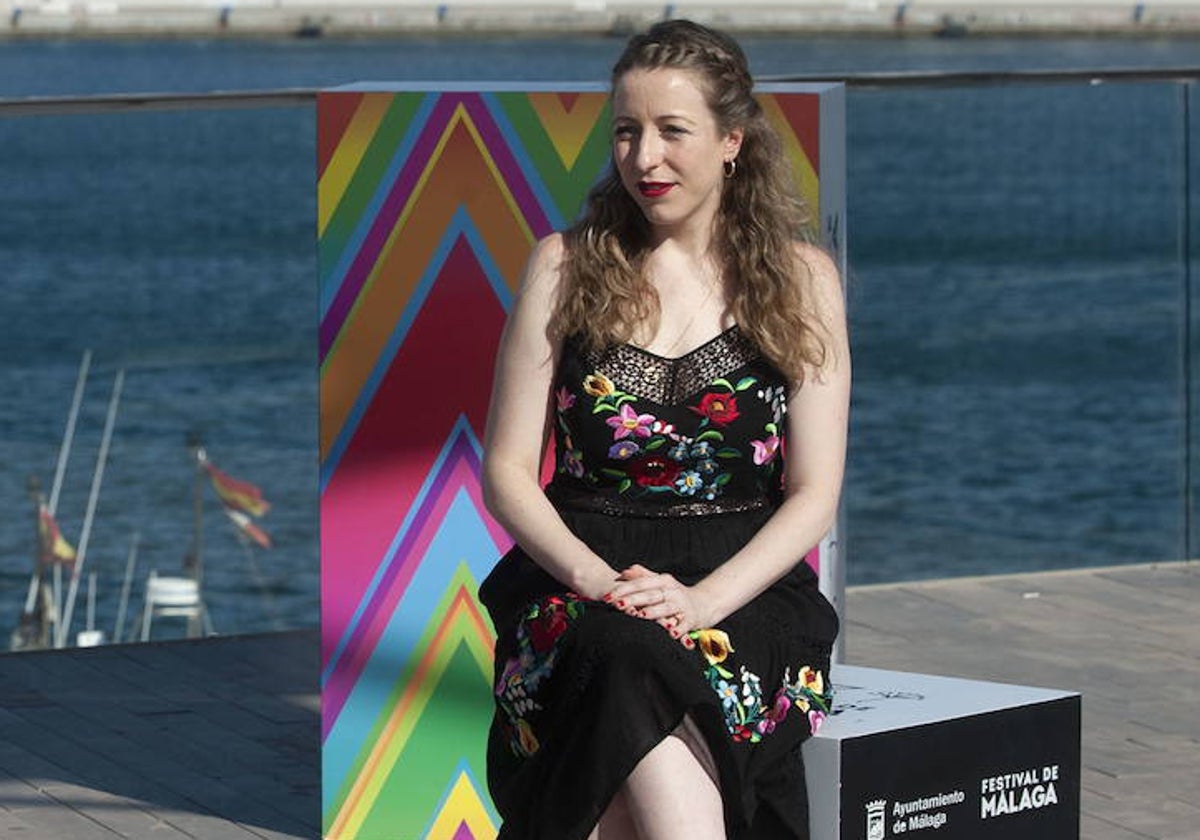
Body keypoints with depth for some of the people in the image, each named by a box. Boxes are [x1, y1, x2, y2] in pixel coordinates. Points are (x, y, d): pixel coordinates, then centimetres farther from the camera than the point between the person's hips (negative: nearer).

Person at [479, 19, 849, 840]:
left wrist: (701, 602, -13)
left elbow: (815, 495, 3)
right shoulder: (566, 266, 11)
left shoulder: (800, 278, 9)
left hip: (745, 593, -1)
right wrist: (592, 578, -12)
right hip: (582, 583, 1)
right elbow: (507, 470, 7)